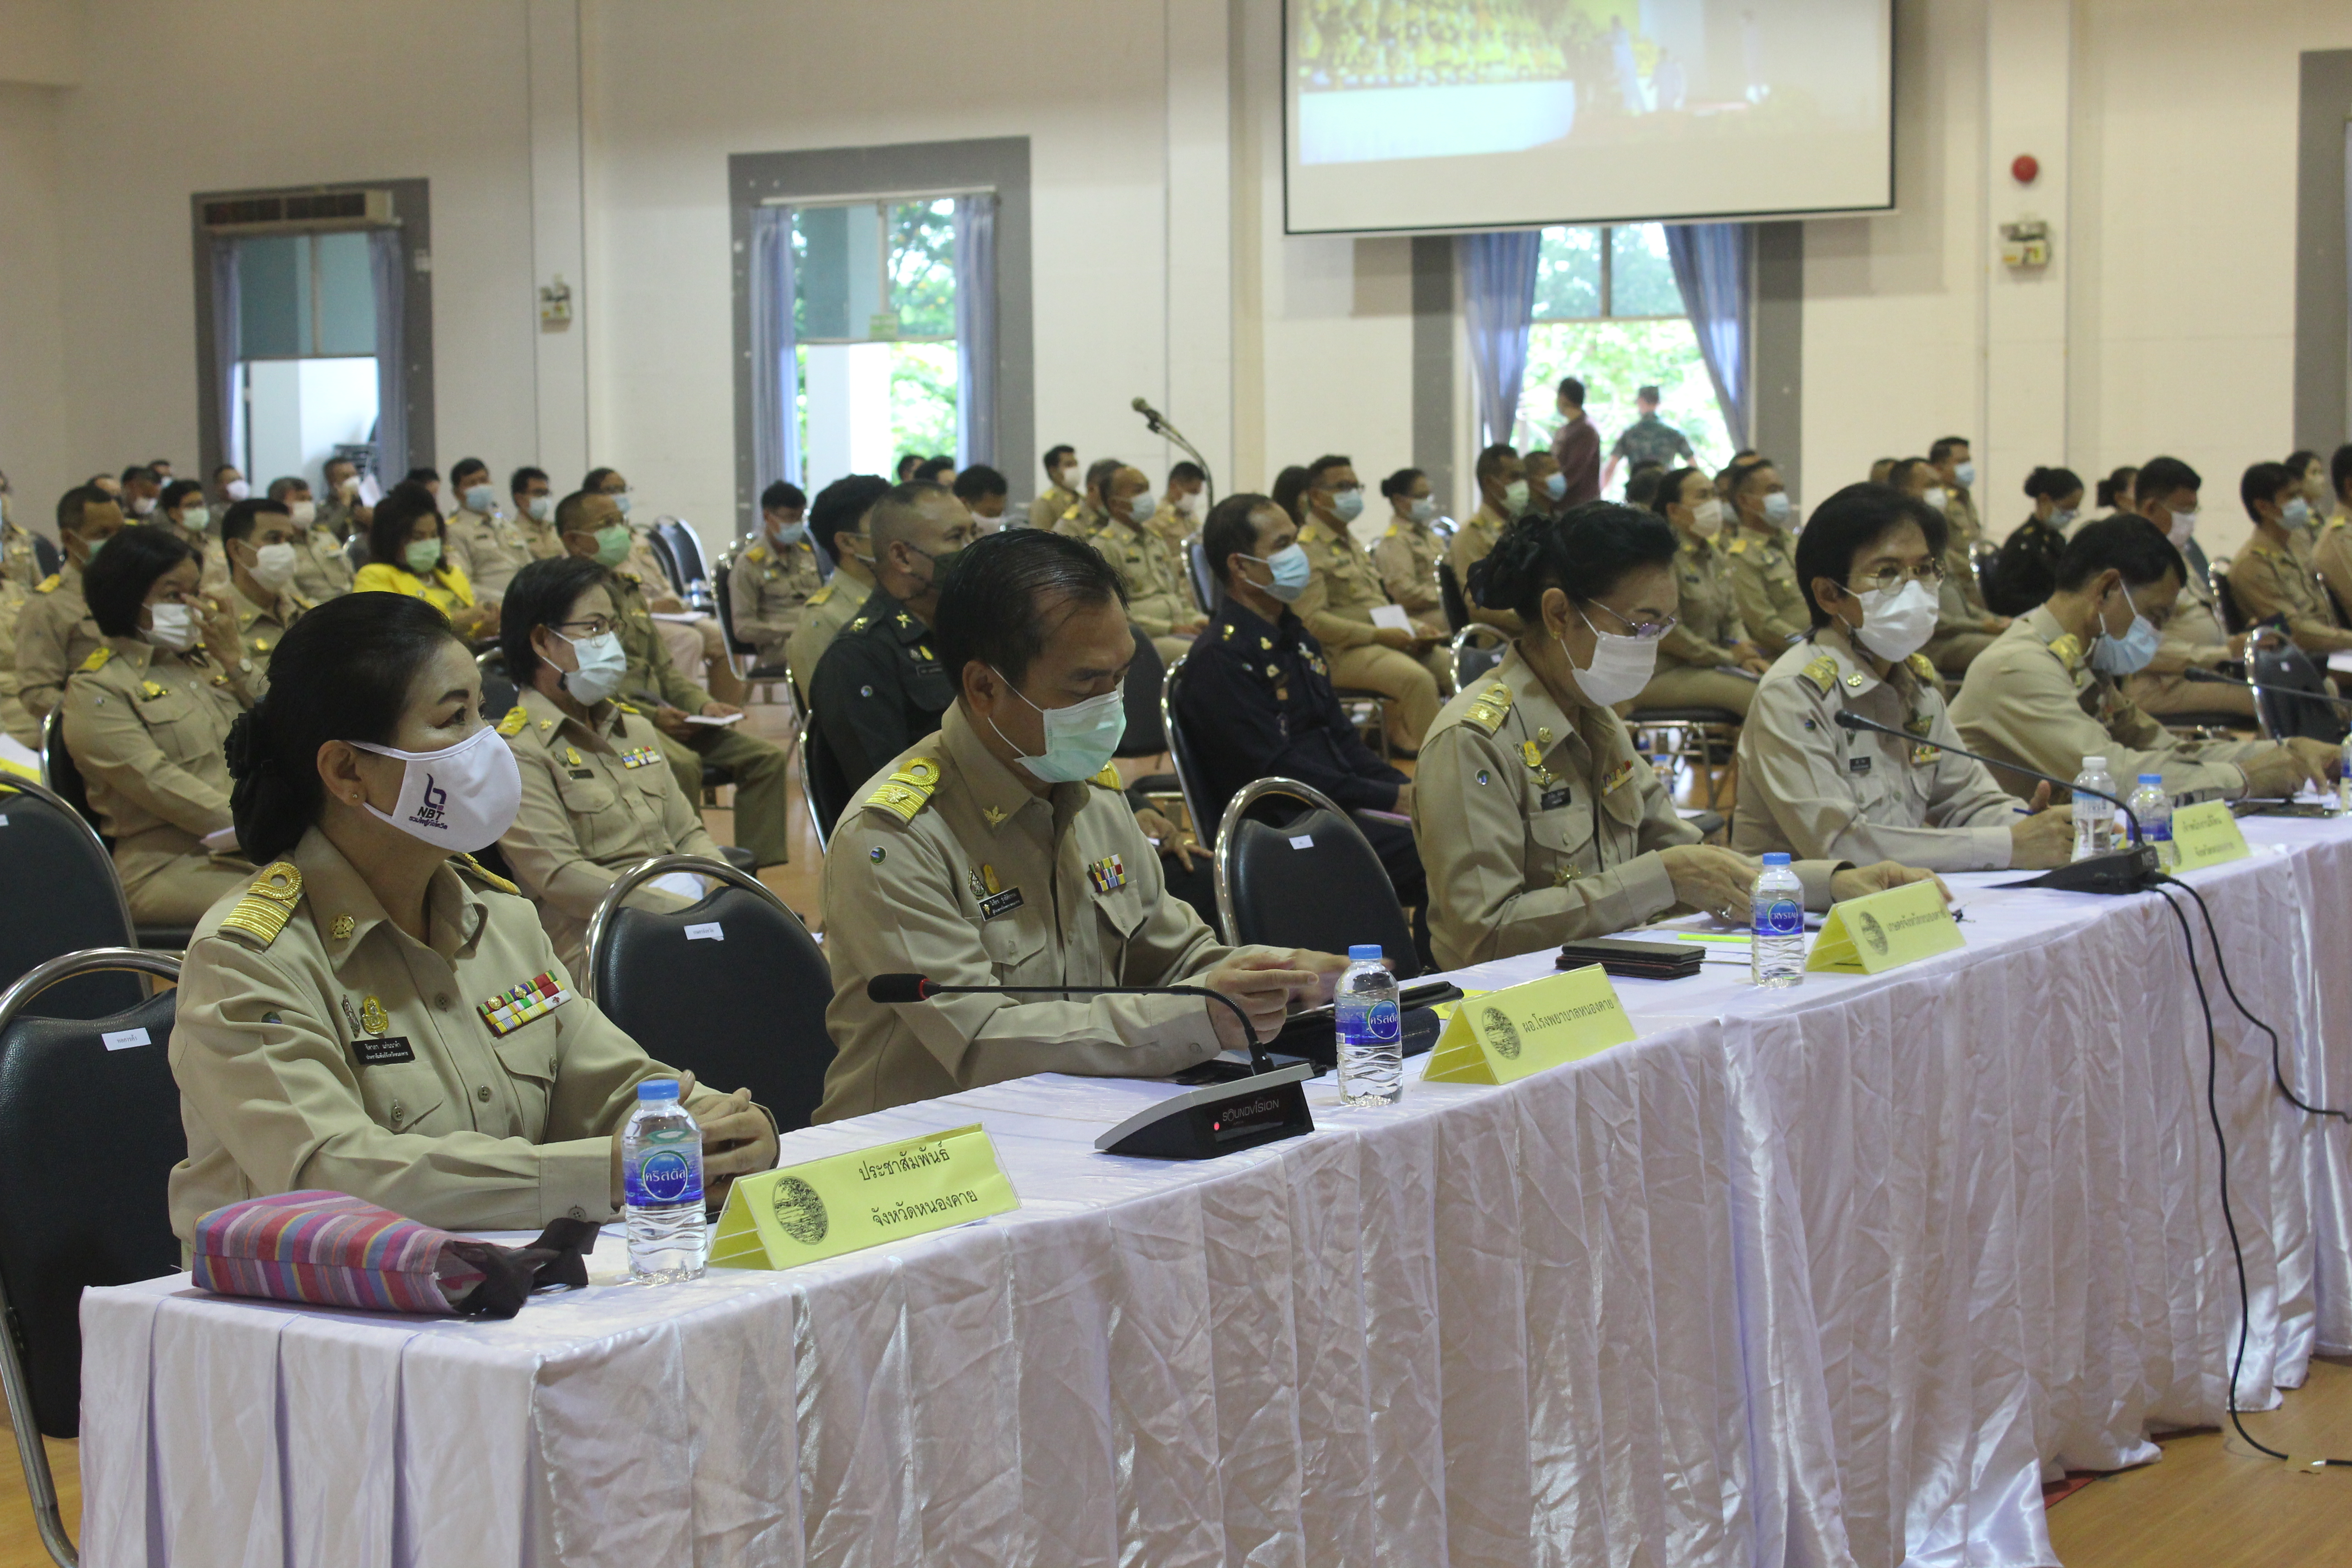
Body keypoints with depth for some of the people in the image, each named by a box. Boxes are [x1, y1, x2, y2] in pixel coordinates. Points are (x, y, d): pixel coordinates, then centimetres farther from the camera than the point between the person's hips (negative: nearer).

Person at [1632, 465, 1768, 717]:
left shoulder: (1713, 555, 17)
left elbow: (1732, 619, 22)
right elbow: (1667, 634, -17)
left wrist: (1747, 652, 0)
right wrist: (1730, 657, -10)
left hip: (1705, 666, 9)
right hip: (1660, 674, -9)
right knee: (1752, 694, -27)